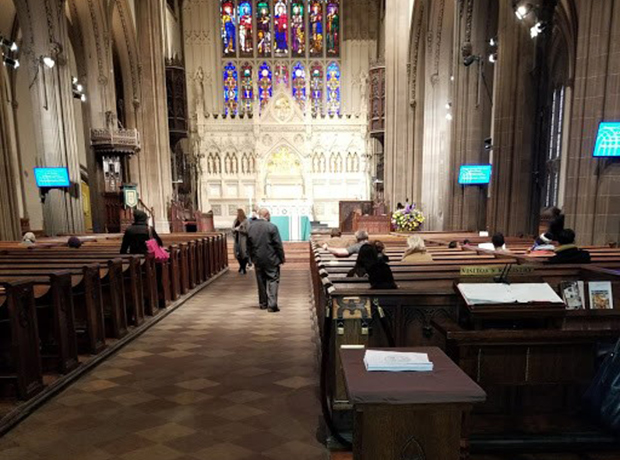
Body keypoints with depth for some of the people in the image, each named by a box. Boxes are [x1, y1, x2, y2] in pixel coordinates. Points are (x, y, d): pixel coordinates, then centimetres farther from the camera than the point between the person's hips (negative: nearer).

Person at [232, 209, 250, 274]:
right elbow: (233, 230, 14)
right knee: (237, 254, 11)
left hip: (243, 240, -6)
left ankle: (244, 268, 9)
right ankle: (241, 266, 32)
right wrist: (235, 229, -8)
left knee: (244, 254, -5)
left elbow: (247, 231, -15)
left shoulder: (246, 221, -9)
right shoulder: (236, 221, 11)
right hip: (237, 239, 6)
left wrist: (239, 229, -14)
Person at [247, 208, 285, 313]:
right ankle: (272, 305, -4)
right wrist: (282, 258, 0)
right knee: (273, 280, 1)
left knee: (261, 281, 14)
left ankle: (263, 303, 23)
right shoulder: (271, 227, -13)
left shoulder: (250, 227, 3)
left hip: (257, 259, 5)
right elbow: (278, 244, -10)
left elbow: (249, 245, 9)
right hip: (271, 259, -5)